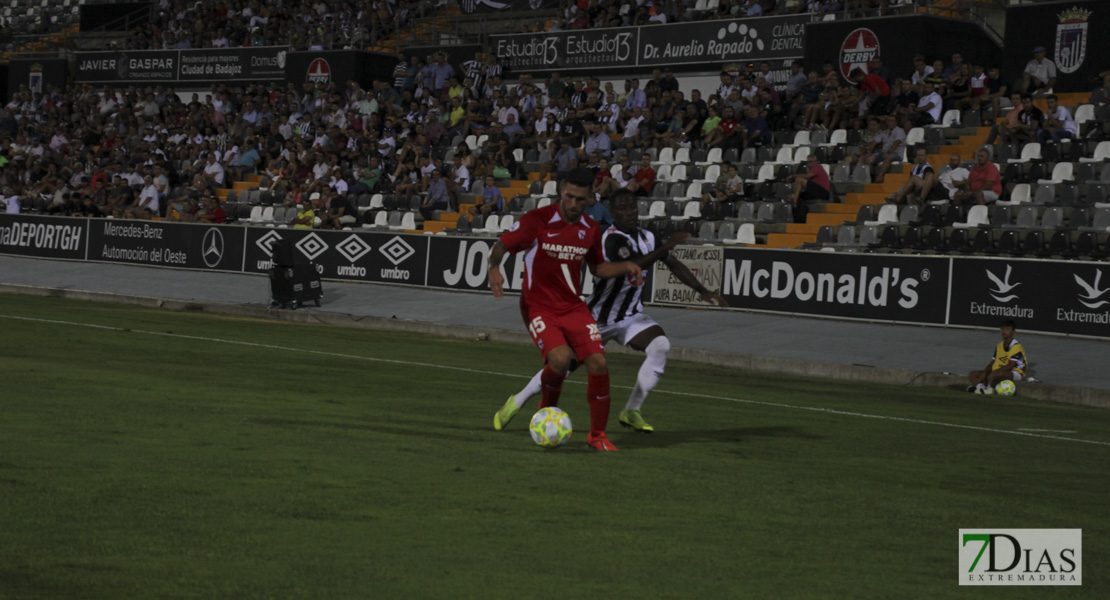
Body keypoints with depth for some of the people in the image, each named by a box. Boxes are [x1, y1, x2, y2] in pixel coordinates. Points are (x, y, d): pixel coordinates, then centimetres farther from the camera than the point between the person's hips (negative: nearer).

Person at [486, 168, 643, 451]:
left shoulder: (590, 229, 5)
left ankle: (597, 434, 5)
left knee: (598, 362, -12)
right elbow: (501, 245, -8)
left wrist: (626, 266, 2)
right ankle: (548, 407, 6)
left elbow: (597, 267, 20)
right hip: (539, 307, -4)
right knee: (560, 359, -28)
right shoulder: (538, 220, -11)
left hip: (573, 307, 4)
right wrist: (494, 268, -29)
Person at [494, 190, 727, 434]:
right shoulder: (613, 239, -24)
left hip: (630, 318, 6)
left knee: (660, 346, -21)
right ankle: (516, 402, 24)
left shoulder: (647, 238, 0)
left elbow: (674, 265, 12)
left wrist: (703, 291, 8)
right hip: (599, 318, -6)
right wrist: (666, 247, -43)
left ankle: (631, 412, -9)